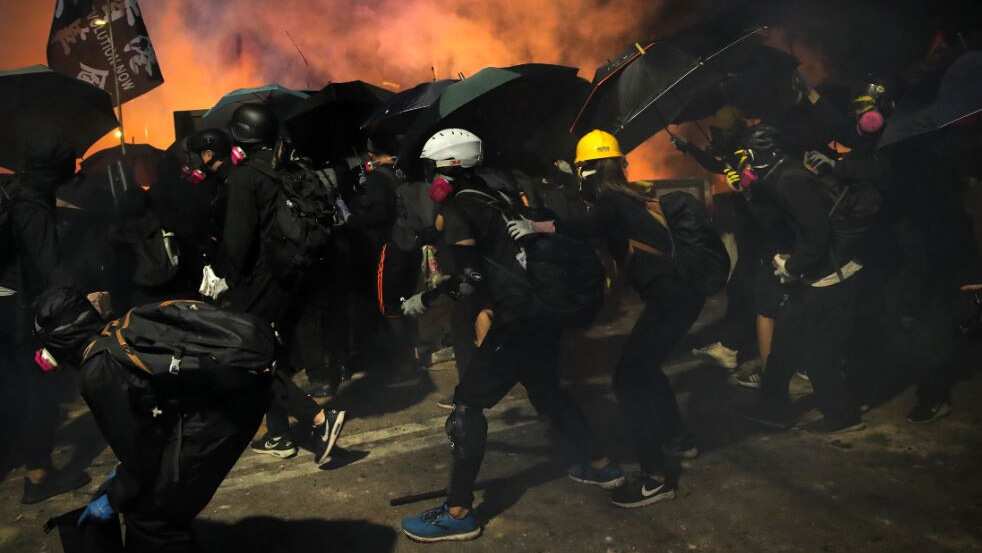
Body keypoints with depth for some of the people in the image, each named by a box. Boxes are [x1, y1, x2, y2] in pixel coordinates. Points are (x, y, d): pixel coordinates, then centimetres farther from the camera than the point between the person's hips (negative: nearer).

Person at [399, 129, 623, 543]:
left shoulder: (458, 210, -10)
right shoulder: (494, 194, 16)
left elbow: (468, 278, -19)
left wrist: (423, 300, -7)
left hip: (519, 318, -9)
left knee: (467, 404, -3)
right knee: (546, 391, 28)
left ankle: (458, 514, -1)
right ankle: (597, 465, 40)